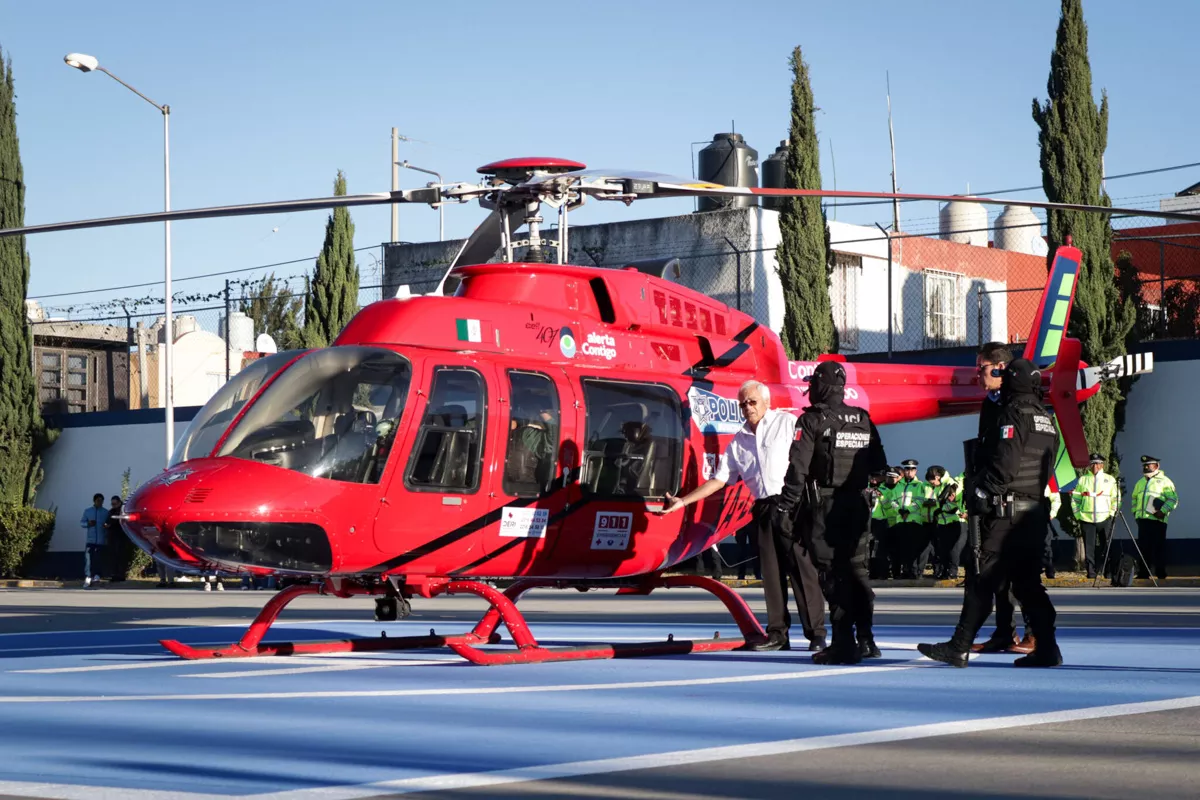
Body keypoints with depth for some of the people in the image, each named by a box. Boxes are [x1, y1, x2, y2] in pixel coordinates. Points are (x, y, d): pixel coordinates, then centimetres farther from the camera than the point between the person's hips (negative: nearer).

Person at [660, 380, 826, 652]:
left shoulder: (787, 423, 3)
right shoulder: (739, 441, 18)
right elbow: (718, 479, 19)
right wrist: (682, 501, 15)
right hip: (764, 507, 6)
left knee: (802, 567, -7)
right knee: (771, 571, 5)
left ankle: (816, 634, -5)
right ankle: (778, 634, 11)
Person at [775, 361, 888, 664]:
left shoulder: (812, 421, -8)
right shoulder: (864, 420, 10)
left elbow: (797, 469, -12)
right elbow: (879, 466, 14)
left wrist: (785, 507, -10)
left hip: (823, 509, -5)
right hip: (857, 507, 5)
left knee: (833, 573, -4)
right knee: (856, 569, 13)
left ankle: (843, 643, -7)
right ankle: (866, 639, 15)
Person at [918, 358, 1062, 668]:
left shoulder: (1014, 416, -11)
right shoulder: (1047, 421, 15)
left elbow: (1004, 464, -19)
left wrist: (980, 492, -10)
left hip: (1008, 512, -9)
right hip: (1036, 511, 9)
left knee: (983, 582, -8)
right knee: (1028, 584, 12)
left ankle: (959, 648, -8)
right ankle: (1046, 648, 9)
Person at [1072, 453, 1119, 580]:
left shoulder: (1110, 480, 8)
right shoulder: (1082, 479, 10)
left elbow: (1116, 498, 10)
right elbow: (1075, 499, 13)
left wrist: (1112, 513, -1)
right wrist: (1077, 514, 4)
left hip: (1105, 518, -1)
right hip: (1086, 518, 1)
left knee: (1106, 545, -1)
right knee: (1089, 546, 0)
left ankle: (1109, 572, 6)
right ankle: (1091, 572, 5)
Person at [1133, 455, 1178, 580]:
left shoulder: (1164, 481, -2)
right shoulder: (1141, 482, 21)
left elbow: (1173, 499, -8)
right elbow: (1134, 498, 31)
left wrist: (1163, 511, -18)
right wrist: (1135, 511, 16)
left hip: (1157, 519, -7)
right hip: (1142, 519, 7)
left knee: (1159, 547, -4)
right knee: (1143, 546, 7)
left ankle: (1161, 574, -1)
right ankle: (1143, 573, 12)